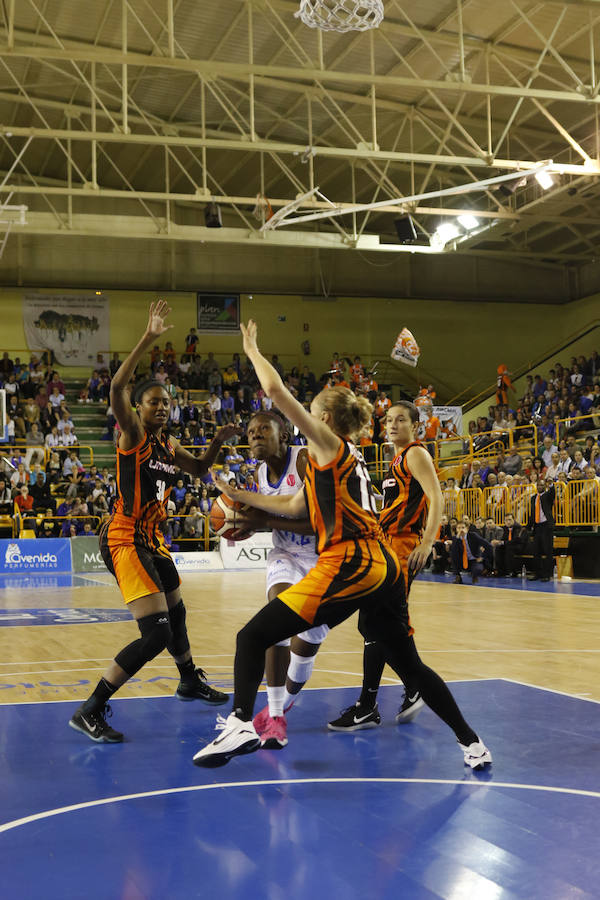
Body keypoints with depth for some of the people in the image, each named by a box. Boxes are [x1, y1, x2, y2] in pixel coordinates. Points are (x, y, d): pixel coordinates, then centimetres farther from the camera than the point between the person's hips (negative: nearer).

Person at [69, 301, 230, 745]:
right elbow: (117, 387, -30)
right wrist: (149, 338, -34)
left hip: (152, 540, 9)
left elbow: (199, 468, 30)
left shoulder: (168, 445, 12)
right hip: (125, 540, -9)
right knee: (156, 633, -18)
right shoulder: (133, 436, -11)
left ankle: (191, 682, 52)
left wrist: (219, 440, 11)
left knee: (177, 613, 27)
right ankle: (89, 711, -13)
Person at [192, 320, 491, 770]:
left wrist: (252, 350, 10)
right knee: (408, 664, 19)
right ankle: (471, 742, 20)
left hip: (348, 564, -9)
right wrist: (239, 495, 34)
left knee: (253, 636, -5)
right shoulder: (348, 460, 24)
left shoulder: (329, 445, 2)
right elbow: (293, 506, 30)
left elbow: (276, 390, -5)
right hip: (384, 565, 9)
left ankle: (241, 724, -21)